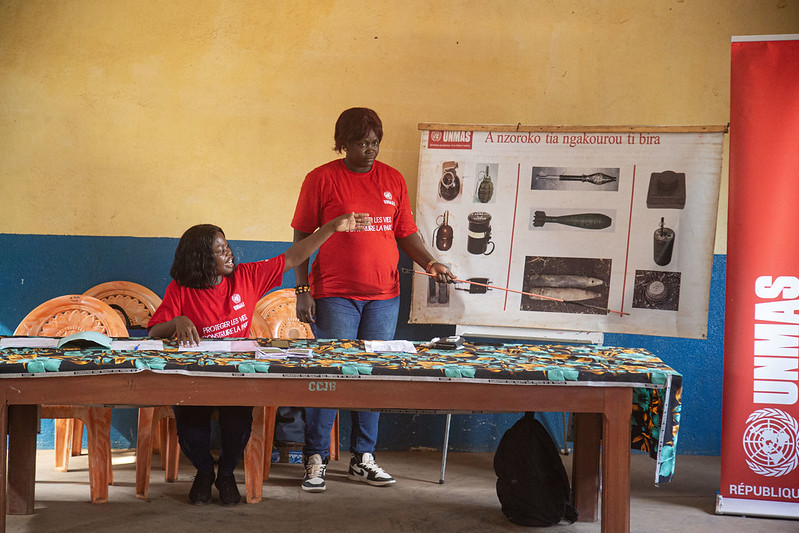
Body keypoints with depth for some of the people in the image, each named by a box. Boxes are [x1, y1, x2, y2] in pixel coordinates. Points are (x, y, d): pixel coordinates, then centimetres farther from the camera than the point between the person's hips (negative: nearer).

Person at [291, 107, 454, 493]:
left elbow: (406, 233, 15)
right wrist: (302, 291, -5)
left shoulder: (392, 180, 10)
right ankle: (315, 460, 7)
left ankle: (363, 459, 19)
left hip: (383, 296, 4)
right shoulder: (321, 179, -1)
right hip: (334, 295, -4)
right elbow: (301, 237, 0)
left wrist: (430, 263, -3)